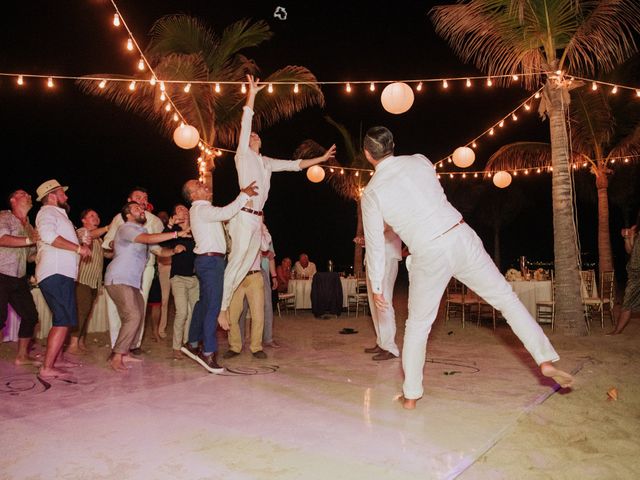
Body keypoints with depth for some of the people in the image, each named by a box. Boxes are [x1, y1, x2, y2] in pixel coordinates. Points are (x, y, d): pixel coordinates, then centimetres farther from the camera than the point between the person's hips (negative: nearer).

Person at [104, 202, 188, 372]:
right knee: (133, 316, -19)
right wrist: (176, 234, -26)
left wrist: (174, 250, -4)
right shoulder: (126, 228, -7)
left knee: (138, 316, 9)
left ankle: (125, 352, 17)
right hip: (118, 280, -10)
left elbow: (160, 251, 17)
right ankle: (116, 357, -13)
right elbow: (149, 239, -25)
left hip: (132, 282, 10)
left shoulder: (142, 232, 22)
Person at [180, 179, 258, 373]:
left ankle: (192, 344, 26)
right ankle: (208, 353, -8)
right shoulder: (200, 209, -12)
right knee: (213, 306, -11)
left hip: (208, 261, 11)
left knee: (204, 303, 16)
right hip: (211, 260, -11)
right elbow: (225, 213, -28)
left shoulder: (203, 209, 21)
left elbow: (224, 215, 22)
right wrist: (244, 195, -20)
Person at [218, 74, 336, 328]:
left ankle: (226, 302, 9)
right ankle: (222, 307, -8)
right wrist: (251, 95, -11)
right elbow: (244, 126, -5)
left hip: (257, 218, 7)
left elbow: (294, 164, 27)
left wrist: (321, 158, 26)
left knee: (248, 263, 4)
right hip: (244, 215, -7)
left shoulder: (266, 162, 23)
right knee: (237, 261, -12)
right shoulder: (243, 155, 6)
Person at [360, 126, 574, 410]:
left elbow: (375, 245, 1)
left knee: (417, 325, 15)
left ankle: (411, 395, 23)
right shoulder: (419, 161, 6)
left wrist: (376, 287, 13)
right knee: (506, 297, 17)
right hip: (461, 237, 2)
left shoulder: (371, 194, -3)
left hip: (429, 256, -2)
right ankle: (546, 360, 17)